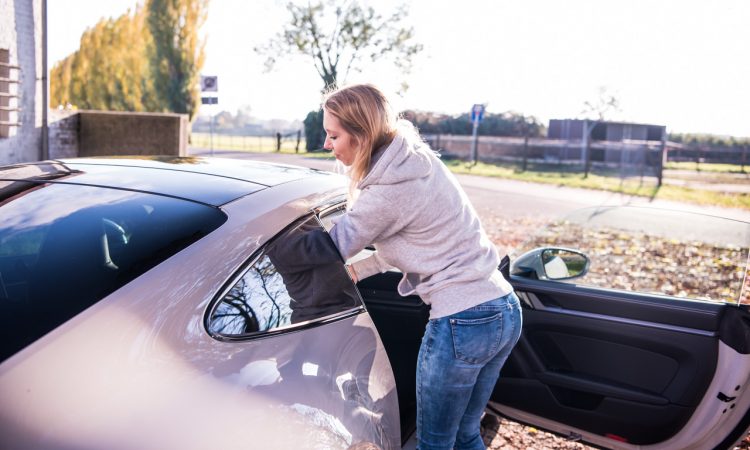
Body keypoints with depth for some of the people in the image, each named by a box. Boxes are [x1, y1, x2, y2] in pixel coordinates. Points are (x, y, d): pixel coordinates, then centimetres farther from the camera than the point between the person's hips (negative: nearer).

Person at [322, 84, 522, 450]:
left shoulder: (390, 188, -18)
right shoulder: (417, 158, 7)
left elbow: (333, 247, -4)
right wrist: (356, 272, 11)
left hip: (463, 323, -9)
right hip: (504, 310, 9)